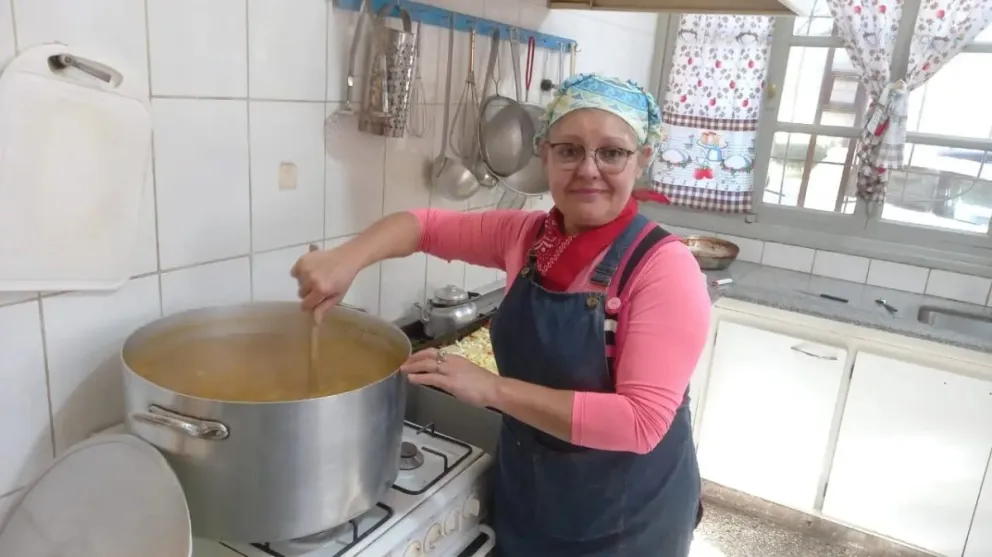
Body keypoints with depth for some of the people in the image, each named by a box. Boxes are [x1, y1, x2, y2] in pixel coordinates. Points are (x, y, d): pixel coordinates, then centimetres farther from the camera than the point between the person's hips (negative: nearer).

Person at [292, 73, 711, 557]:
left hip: (626, 518, -4)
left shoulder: (665, 268, -22)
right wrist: (347, 259, -17)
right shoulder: (525, 235, -5)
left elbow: (640, 421, -28)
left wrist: (490, 388, -30)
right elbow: (425, 225, 3)